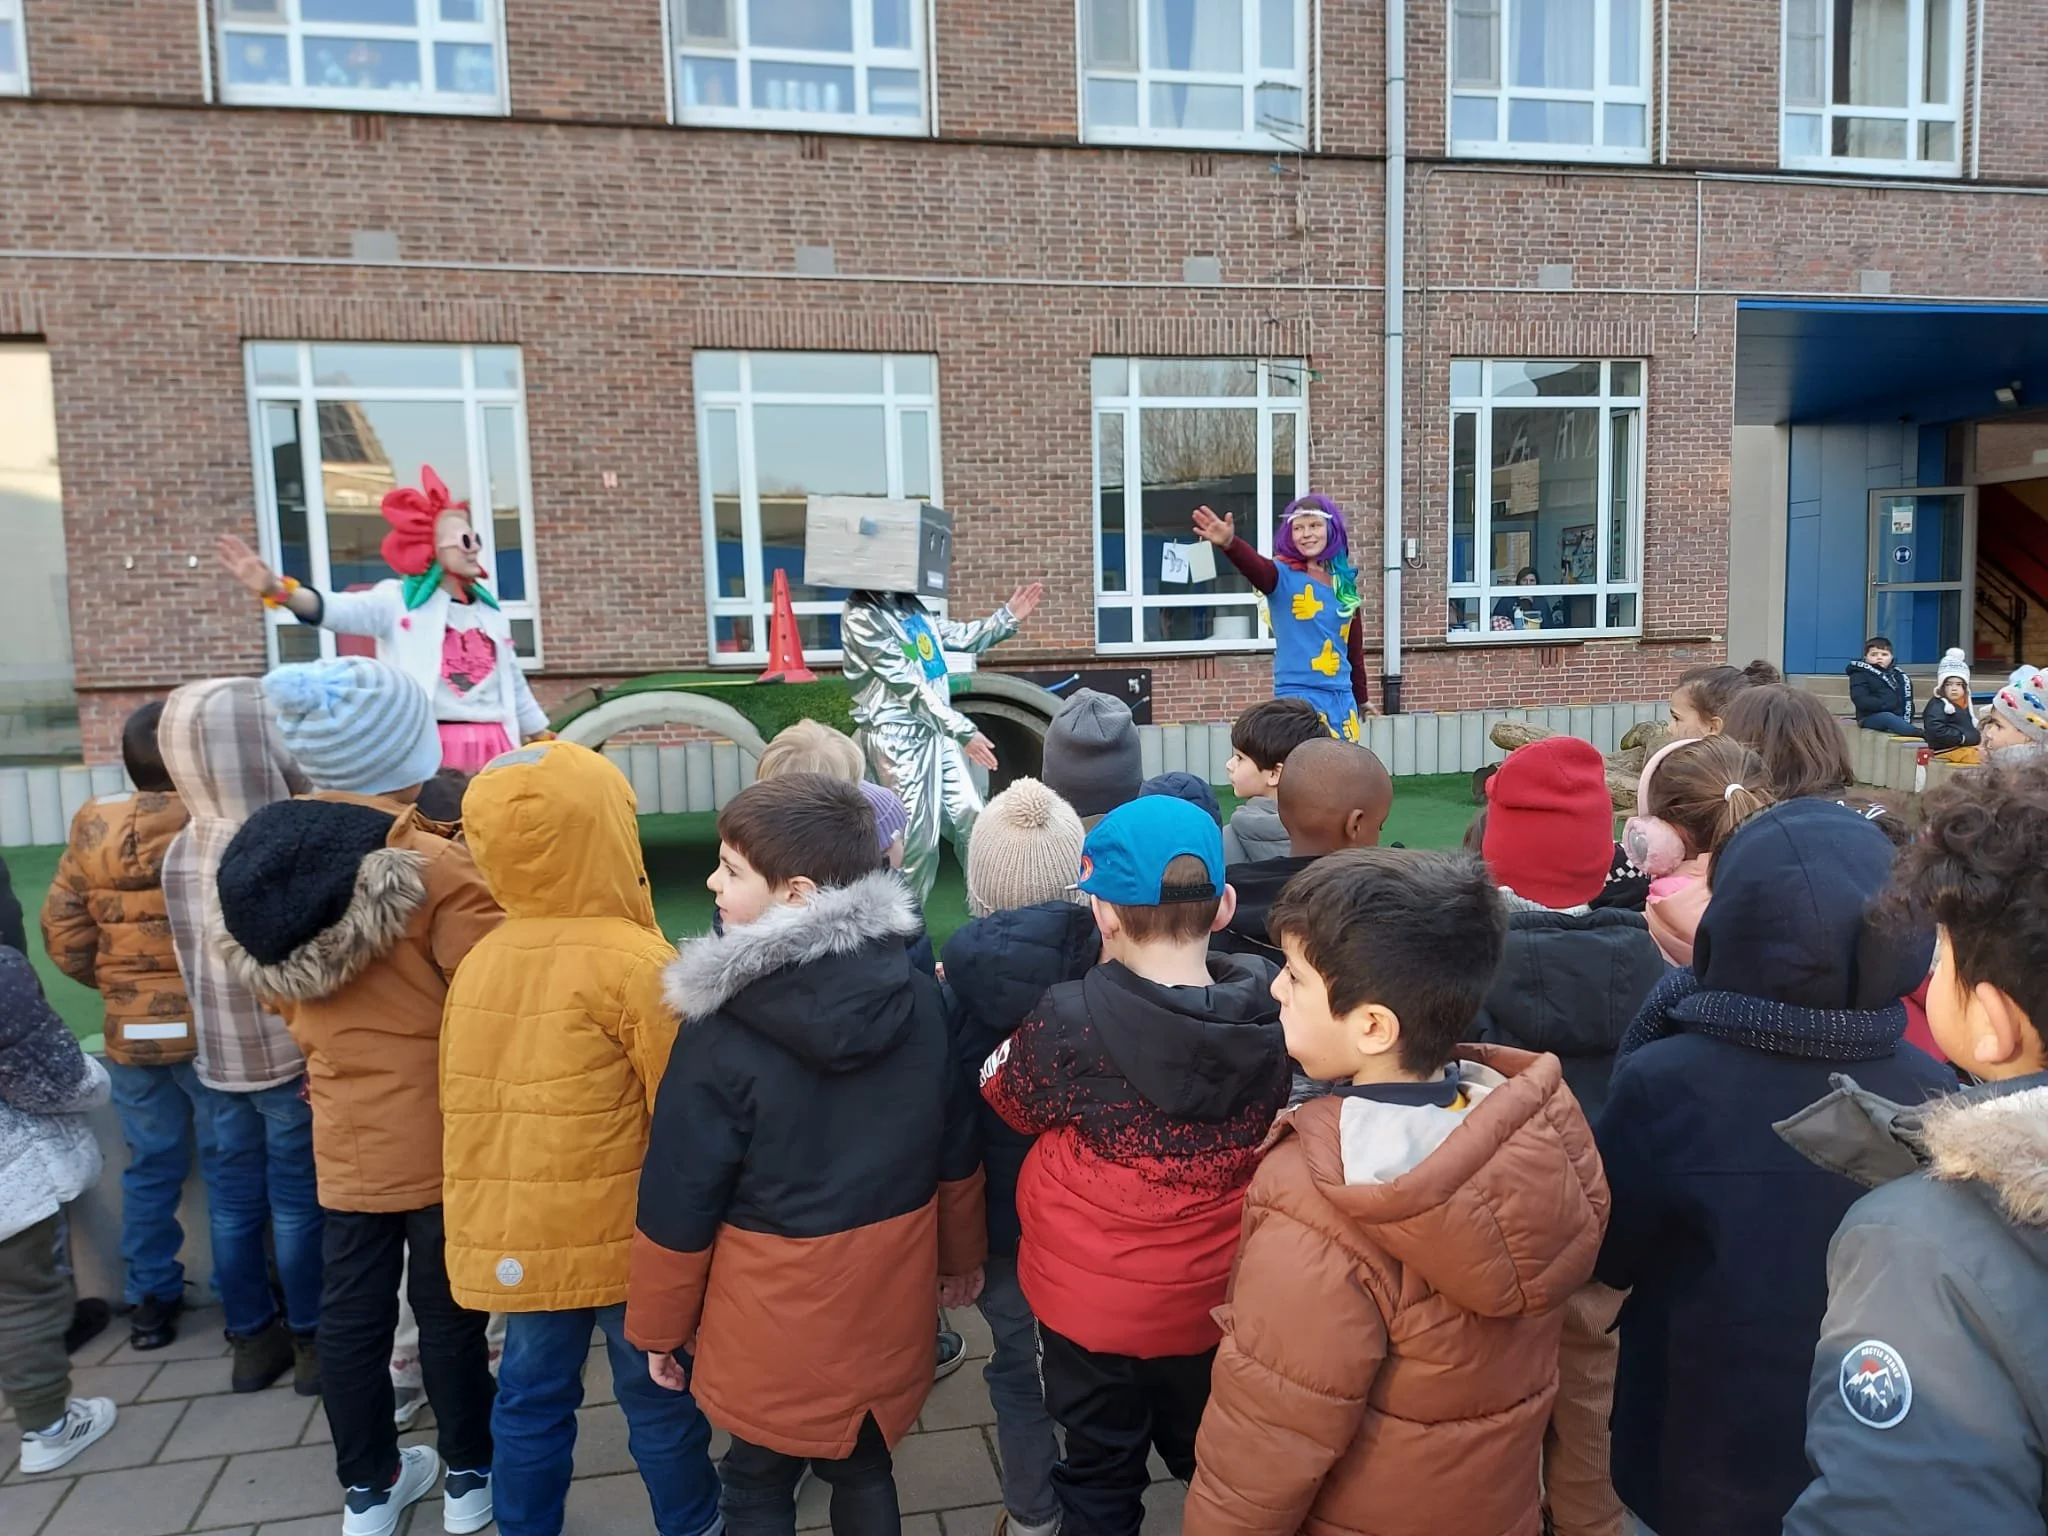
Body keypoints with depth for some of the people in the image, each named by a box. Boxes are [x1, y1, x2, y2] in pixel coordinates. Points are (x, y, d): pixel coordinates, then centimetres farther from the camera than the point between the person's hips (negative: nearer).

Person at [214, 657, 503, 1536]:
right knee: (449, 1310, 11)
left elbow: (285, 997, 10)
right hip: (441, 1131, -5)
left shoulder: (267, 854, -1)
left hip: (343, 1133, 6)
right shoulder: (434, 869, -23)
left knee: (350, 1309, 17)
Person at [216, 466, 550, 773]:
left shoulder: (490, 611, 14)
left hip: (492, 749, 5)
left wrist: (545, 743, 27)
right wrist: (277, 590, -38)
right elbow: (339, 610, -19)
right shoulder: (399, 601, -1)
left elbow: (513, 684, 23)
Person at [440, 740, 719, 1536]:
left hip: (512, 1235, 5)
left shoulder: (477, 961, 0)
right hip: (623, 1232, -5)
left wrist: (490, 1213, 19)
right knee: (659, 1395, 13)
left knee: (530, 1398, 18)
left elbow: (464, 1104, 7)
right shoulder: (634, 962, -18)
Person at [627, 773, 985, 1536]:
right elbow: (955, 1150, 1)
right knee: (863, 1467, 25)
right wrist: (961, 1253, 17)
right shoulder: (920, 997, -10)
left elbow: (679, 1200, -13)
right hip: (886, 1294, 4)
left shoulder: (725, 1027, -22)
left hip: (772, 1311, -4)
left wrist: (658, 1326, 2)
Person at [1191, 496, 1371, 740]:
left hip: (1342, 698, 6)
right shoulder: (1285, 575, -7)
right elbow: (1256, 567, -31)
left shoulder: (1345, 582, 8)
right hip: (1298, 695, -6)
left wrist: (1362, 698, 26)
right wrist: (1229, 544, -53)